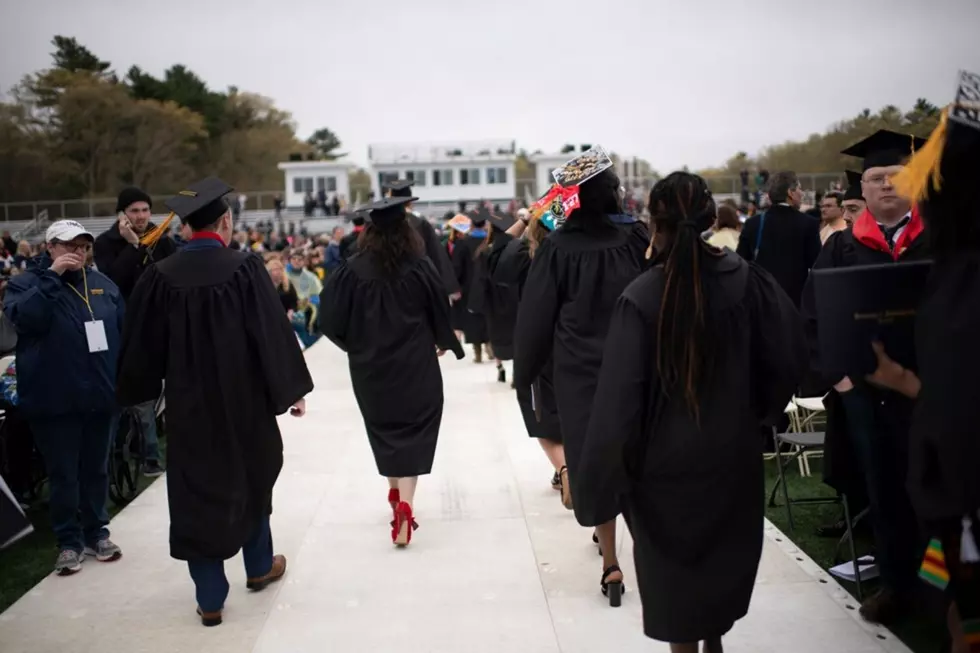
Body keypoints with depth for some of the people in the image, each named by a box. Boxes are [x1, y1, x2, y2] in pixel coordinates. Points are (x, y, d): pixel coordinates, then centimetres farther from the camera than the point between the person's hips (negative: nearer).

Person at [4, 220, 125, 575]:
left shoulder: (102, 283, 9)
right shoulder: (26, 283, -2)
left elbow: (123, 329, 10)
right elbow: (26, 318, -23)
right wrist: (51, 276, -21)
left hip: (99, 395, 4)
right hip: (54, 398, -3)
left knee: (97, 469, 14)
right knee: (63, 475, 4)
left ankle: (96, 533, 28)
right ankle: (69, 542, 16)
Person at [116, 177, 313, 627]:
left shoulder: (161, 276, -8)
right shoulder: (246, 268, -12)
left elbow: (140, 345, -1)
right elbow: (274, 334, -12)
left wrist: (136, 394, 15)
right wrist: (291, 389, -2)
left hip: (188, 402, 0)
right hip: (244, 398, 0)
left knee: (197, 492, 8)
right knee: (251, 478, 22)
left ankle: (210, 599, 11)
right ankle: (259, 567, 36)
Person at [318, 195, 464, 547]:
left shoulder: (354, 269, -8)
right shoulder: (419, 267, -10)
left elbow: (333, 317, -4)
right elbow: (440, 310, 0)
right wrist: (444, 342, 20)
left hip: (371, 366, 2)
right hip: (414, 363, -2)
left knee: (385, 428, 20)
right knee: (413, 431, 1)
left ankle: (395, 492, 34)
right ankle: (405, 503, -15)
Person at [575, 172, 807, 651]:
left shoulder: (641, 298, -20)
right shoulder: (747, 281, -10)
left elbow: (618, 401, -21)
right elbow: (789, 357, -6)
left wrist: (597, 487, -12)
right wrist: (755, 410, 12)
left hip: (665, 459, -3)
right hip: (732, 451, 4)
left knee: (674, 560, 15)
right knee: (723, 553, 25)